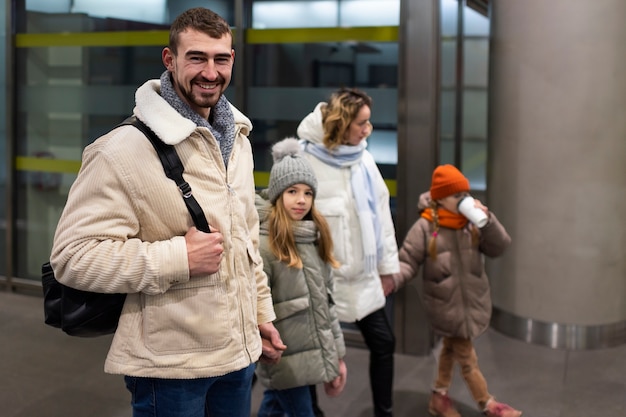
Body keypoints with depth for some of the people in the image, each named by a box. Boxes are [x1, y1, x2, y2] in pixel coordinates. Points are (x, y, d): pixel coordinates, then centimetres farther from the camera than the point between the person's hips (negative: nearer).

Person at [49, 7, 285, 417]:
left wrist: (262, 313, 17)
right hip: (168, 368, -7)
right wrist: (180, 259, -23)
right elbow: (73, 255, -20)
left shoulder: (238, 140, 8)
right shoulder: (125, 149, -17)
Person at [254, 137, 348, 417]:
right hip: (285, 362, -6)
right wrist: (268, 351, -18)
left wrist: (337, 355, 13)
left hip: (316, 355, 6)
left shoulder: (315, 239, 9)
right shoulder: (262, 245, -14)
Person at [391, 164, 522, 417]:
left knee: (451, 350, 23)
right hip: (446, 305, -4)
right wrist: (389, 281, -30)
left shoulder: (473, 223, -4)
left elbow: (499, 247, -9)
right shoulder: (425, 227, -15)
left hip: (472, 301, 5)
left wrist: (487, 219, -22)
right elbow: (408, 263, -12)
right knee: (468, 359, 7)